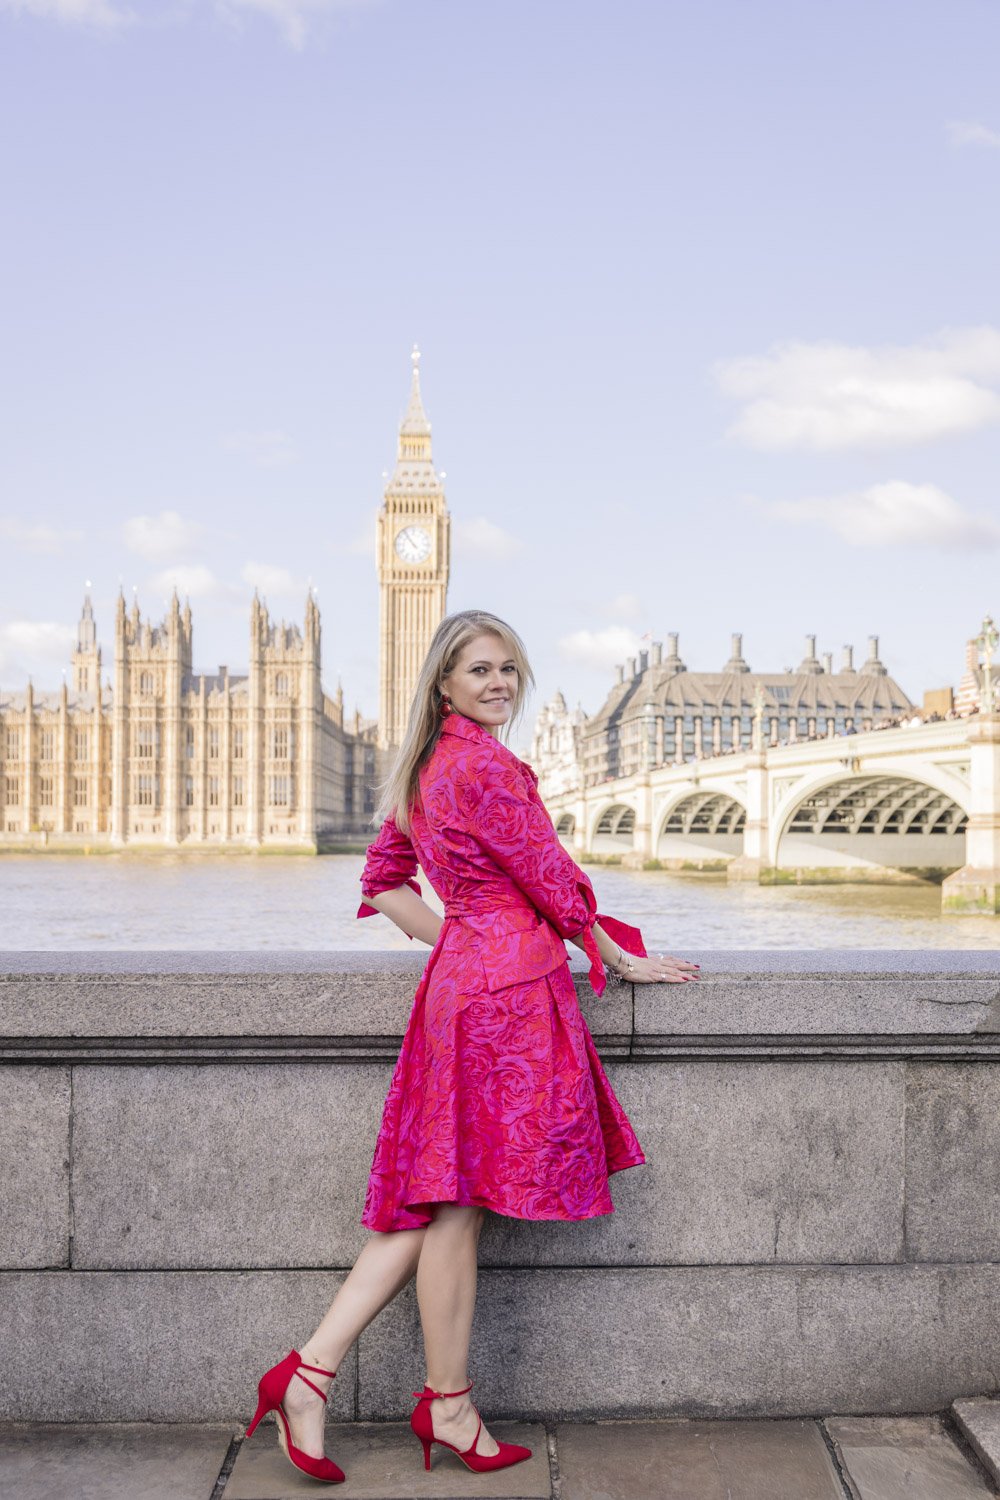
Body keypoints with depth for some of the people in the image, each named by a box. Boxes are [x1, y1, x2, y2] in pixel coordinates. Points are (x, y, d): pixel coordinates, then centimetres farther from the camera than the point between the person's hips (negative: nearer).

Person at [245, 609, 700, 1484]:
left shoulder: (429, 765, 16)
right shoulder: (484, 766, -13)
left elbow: (385, 883, 21)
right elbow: (552, 881, -9)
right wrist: (622, 958, 3)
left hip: (465, 979, 10)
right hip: (503, 993, -10)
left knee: (440, 1201, 10)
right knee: (461, 1202, 1)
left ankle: (309, 1375, 10)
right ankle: (449, 1407, 15)